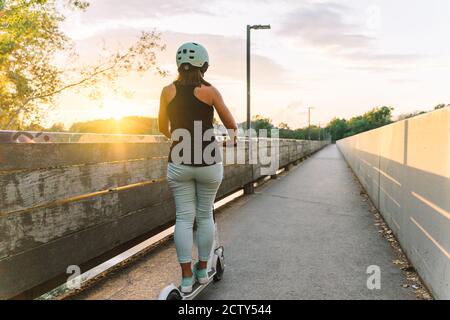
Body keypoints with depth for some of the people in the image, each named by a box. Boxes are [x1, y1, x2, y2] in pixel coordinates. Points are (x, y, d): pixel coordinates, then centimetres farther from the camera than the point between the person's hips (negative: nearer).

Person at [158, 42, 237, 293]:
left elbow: (163, 128, 12)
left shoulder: (168, 91, 1)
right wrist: (233, 137, 23)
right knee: (205, 215, 13)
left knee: (184, 217, 7)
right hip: (208, 162, -1)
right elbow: (232, 125, 0)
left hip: (179, 162, 2)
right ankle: (203, 270, 24)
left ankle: (187, 277, 11)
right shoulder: (209, 90, -6)